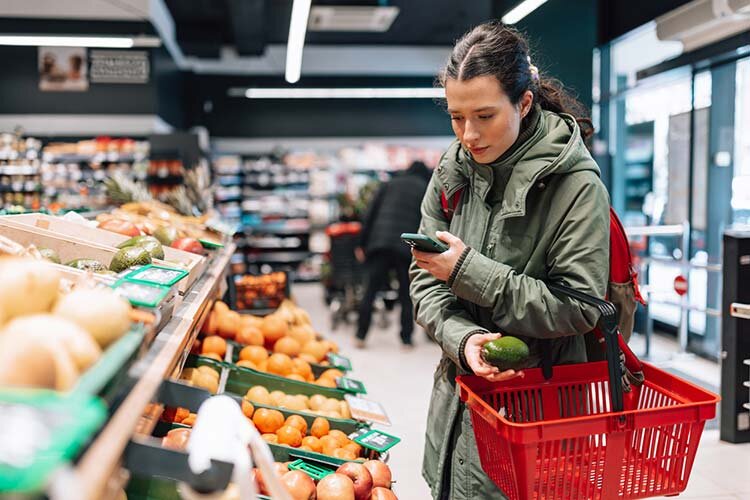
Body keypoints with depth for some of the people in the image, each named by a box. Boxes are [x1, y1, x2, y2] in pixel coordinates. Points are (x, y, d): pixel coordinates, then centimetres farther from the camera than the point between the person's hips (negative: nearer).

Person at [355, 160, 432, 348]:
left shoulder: (390, 184, 17)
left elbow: (370, 214, 11)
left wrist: (362, 244, 12)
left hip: (380, 241, 2)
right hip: (408, 247, -1)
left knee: (370, 290, 5)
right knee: (406, 294, 7)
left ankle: (360, 336, 6)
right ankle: (406, 338, 9)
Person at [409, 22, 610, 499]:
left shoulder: (576, 185, -16)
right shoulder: (454, 170, -2)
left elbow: (578, 307, -18)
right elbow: (425, 280, 0)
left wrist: (469, 271, -22)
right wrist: (461, 337, -19)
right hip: (458, 391, 5)